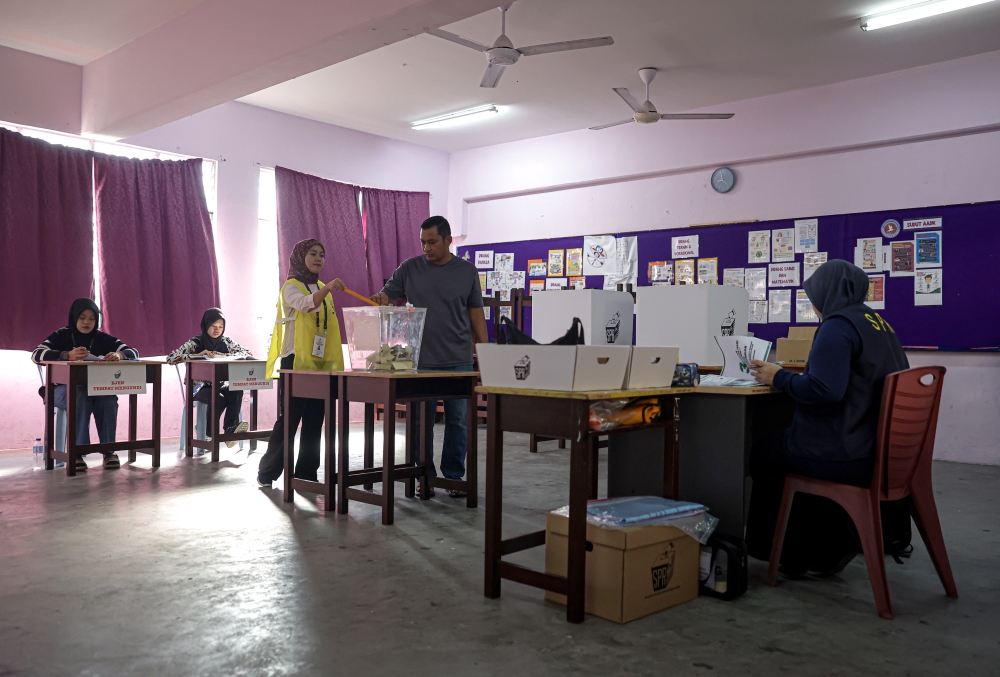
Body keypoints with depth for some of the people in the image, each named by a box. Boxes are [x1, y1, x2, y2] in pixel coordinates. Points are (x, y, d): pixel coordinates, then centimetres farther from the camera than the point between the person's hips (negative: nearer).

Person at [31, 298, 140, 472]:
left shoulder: (103, 338, 5)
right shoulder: (61, 336, -2)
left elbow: (133, 352, -2)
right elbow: (36, 354, -18)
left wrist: (119, 355, -27)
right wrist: (68, 355, -35)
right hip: (64, 389, -2)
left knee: (109, 398, -32)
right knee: (80, 397, -37)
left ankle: (109, 450, -24)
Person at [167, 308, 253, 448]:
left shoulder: (226, 341, 5)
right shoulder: (195, 343, -6)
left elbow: (247, 353, -3)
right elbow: (170, 358, -17)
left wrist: (222, 355, -15)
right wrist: (198, 355, -27)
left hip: (219, 385, 4)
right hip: (199, 387, -3)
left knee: (236, 391, -30)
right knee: (218, 399, -35)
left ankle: (231, 428, -31)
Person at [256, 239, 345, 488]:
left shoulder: (322, 289, 17)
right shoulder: (291, 287, -4)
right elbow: (306, 304, -27)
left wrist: (335, 362, 13)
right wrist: (328, 288, -45)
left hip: (320, 364, 7)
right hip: (296, 362, -6)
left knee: (314, 422, 7)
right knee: (288, 420, -6)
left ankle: (307, 472, 14)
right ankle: (267, 473, 4)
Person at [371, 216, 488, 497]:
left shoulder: (467, 271, 4)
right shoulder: (410, 268, 4)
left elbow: (476, 313, 7)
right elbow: (386, 295, 6)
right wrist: (379, 299, -19)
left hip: (458, 361, 0)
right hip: (420, 360, 0)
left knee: (457, 421, 5)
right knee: (421, 422, 5)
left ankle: (454, 477, 17)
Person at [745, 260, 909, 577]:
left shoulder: (838, 325, -17)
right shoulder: (879, 323, 12)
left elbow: (824, 390, -30)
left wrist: (779, 378, -15)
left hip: (844, 456, -9)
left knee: (763, 456, 12)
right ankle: (827, 548, 28)